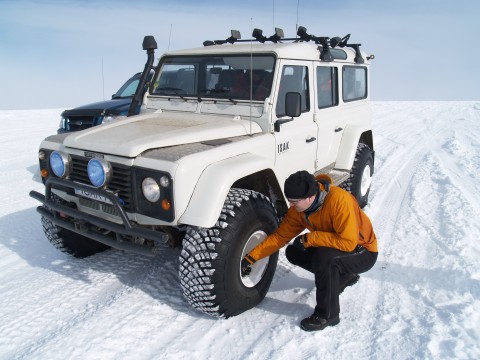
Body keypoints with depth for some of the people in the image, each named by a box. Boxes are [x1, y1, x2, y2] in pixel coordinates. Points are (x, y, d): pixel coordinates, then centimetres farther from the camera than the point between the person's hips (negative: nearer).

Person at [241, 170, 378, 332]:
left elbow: (348, 242, -37)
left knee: (324, 257, -34)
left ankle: (328, 315, -12)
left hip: (363, 252, -7)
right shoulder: (298, 208, -12)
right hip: (336, 247, 8)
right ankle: (343, 276, 13)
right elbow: (280, 235, -8)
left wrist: (309, 238, -30)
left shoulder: (338, 200, -34)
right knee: (293, 252, -3)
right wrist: (251, 258, -14)